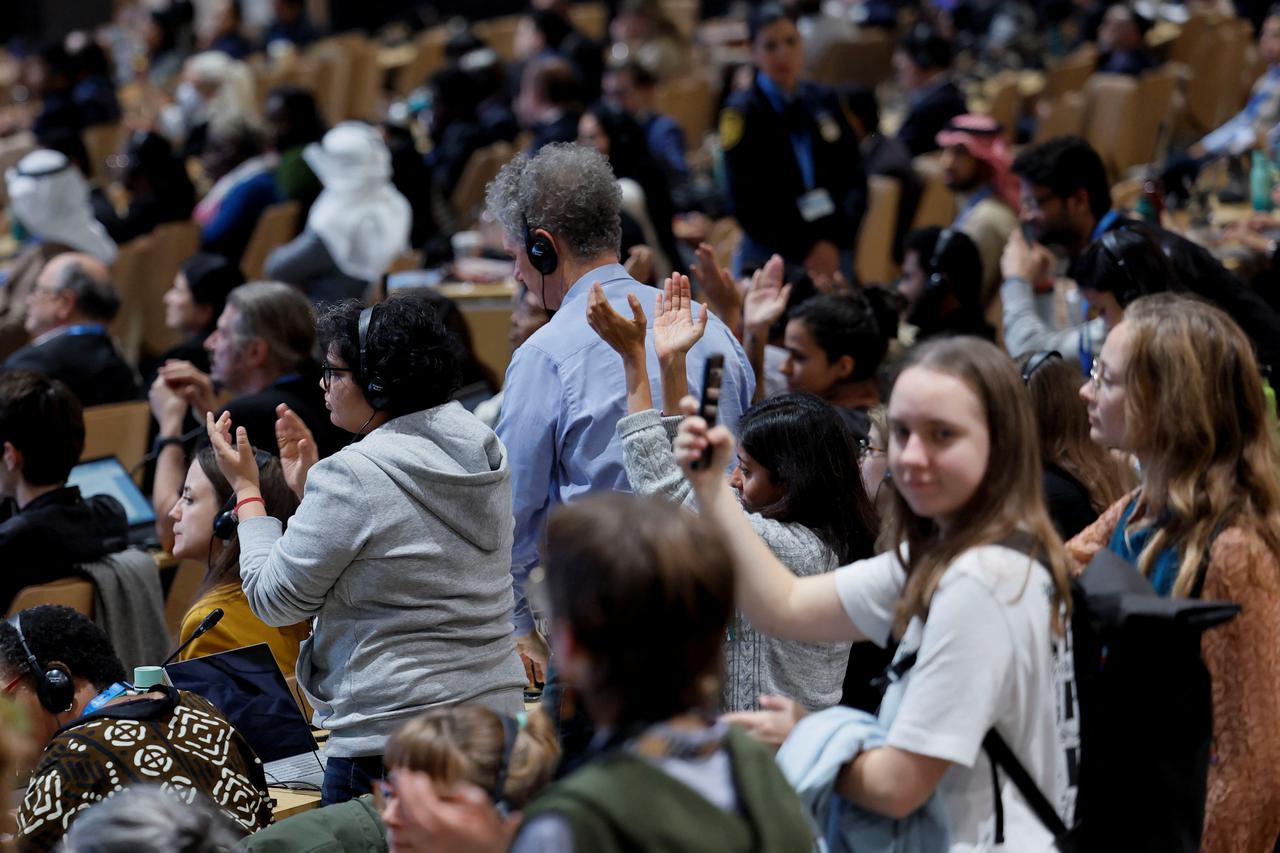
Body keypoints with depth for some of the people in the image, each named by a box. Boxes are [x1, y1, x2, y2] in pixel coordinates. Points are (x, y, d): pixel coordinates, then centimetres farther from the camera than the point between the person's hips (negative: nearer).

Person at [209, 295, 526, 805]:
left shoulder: (352, 477, -16)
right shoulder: (484, 452, 8)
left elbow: (275, 600, -6)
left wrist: (245, 488, 5)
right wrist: (308, 487, 22)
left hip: (391, 736, -8)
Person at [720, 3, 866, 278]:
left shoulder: (824, 101, 8)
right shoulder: (742, 112, -4)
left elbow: (854, 179, 8)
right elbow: (745, 202, -8)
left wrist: (837, 241, -7)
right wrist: (806, 250, -12)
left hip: (834, 254, 4)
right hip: (769, 258, -4)